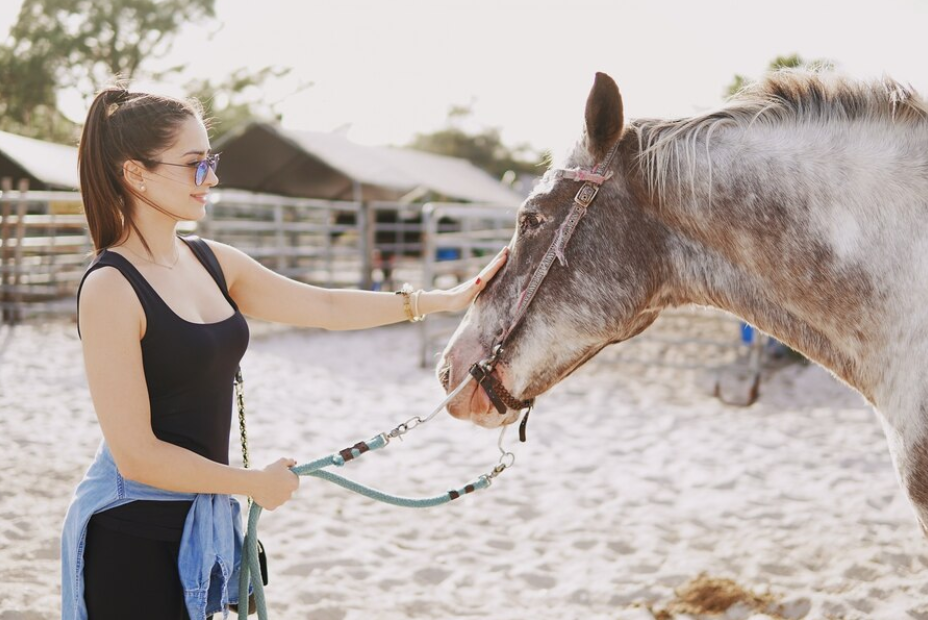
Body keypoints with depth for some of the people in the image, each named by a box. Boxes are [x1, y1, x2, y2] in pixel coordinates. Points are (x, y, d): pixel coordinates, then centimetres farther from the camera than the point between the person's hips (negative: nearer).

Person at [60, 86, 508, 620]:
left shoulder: (212, 262, 4)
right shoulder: (111, 289, -18)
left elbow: (327, 307, 10)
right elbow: (136, 455, -20)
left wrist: (450, 299, 7)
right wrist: (257, 484, -10)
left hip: (201, 526, 7)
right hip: (135, 537, -7)